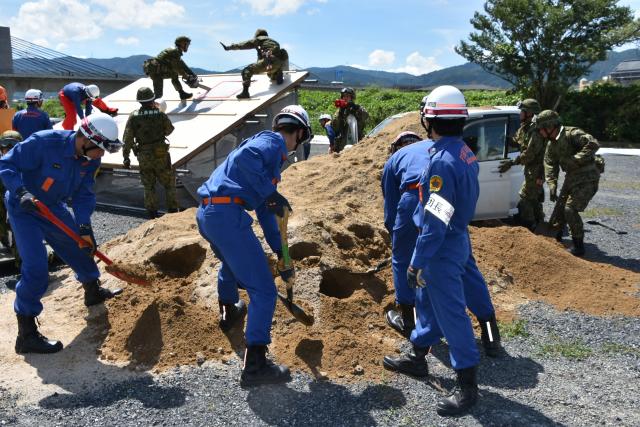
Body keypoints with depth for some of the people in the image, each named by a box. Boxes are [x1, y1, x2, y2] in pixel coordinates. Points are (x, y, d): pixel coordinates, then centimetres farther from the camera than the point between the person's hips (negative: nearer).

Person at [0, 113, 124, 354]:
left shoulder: (90, 159, -10)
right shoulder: (43, 142, -31)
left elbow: (84, 194, -5)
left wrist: (84, 228, -14)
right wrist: (21, 192, -39)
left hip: (52, 207, 7)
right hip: (24, 208, -7)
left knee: (80, 245, 18)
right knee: (36, 269, -15)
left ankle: (93, 292, 45)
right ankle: (26, 335, -4)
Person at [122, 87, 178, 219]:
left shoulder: (133, 116, -7)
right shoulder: (161, 115, -12)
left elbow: (127, 139, -5)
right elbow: (169, 130, 6)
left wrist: (126, 157, 4)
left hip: (143, 157, 2)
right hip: (160, 155, -2)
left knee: (149, 186, 15)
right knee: (169, 184, 13)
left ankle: (152, 215, 18)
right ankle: (173, 211, 14)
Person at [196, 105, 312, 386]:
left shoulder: (270, 156, 26)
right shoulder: (272, 142, 0)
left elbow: (265, 213, 28)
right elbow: (243, 156, -23)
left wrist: (280, 253, 29)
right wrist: (270, 193, -19)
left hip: (206, 215, 10)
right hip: (227, 216, -10)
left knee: (231, 263, 39)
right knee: (263, 291, -4)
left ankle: (229, 311, 63)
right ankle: (255, 365, 1)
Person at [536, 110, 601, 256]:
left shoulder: (572, 134, -19)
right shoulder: (551, 144, 8)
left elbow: (593, 144, -31)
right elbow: (550, 165, 6)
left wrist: (576, 159, -28)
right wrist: (552, 185, -5)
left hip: (586, 178, -9)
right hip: (571, 177, 9)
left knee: (570, 209, -14)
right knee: (560, 207, 12)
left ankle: (579, 247, -3)